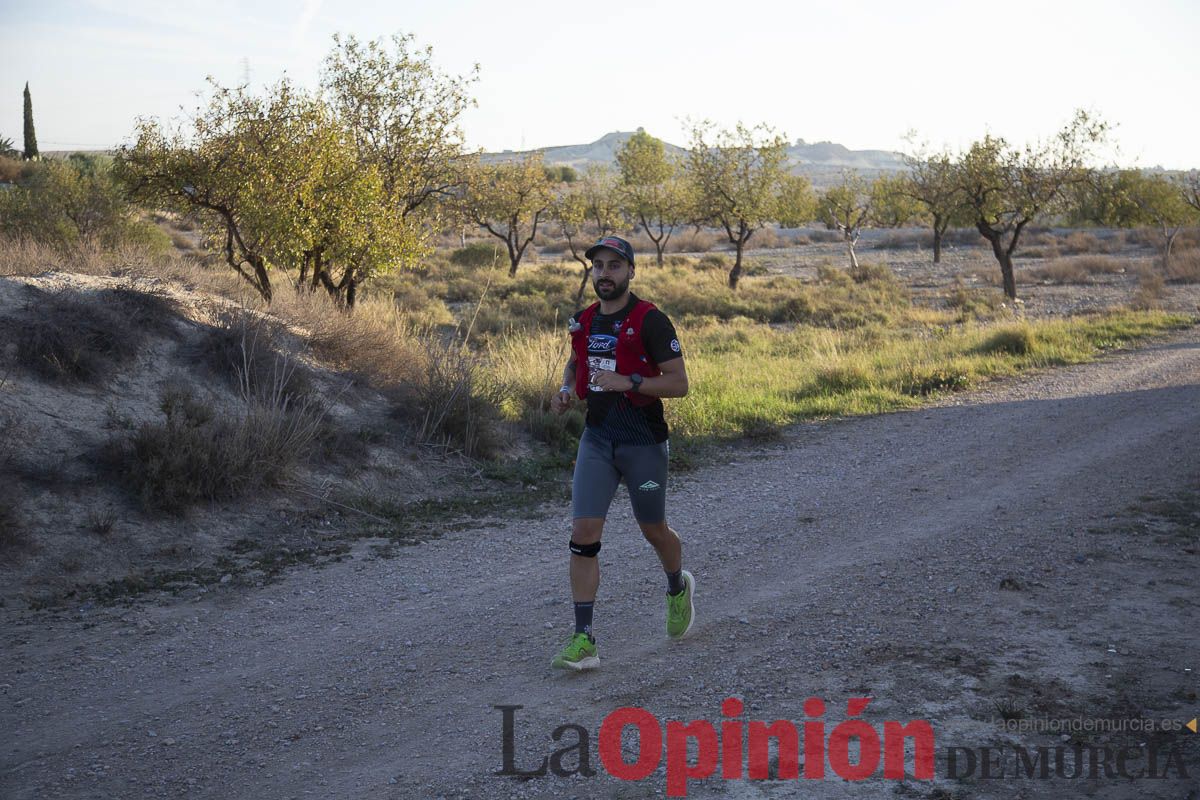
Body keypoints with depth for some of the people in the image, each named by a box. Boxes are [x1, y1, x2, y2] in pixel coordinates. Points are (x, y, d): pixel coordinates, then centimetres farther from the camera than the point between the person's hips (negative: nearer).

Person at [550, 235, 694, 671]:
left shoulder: (650, 321, -11)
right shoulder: (583, 321, 6)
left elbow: (679, 383, -14)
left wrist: (628, 381, -27)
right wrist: (566, 390, 6)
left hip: (644, 442, -4)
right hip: (596, 439, 4)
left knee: (653, 530, 13)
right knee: (583, 532, -8)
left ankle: (679, 587, 47)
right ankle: (583, 640, -6)